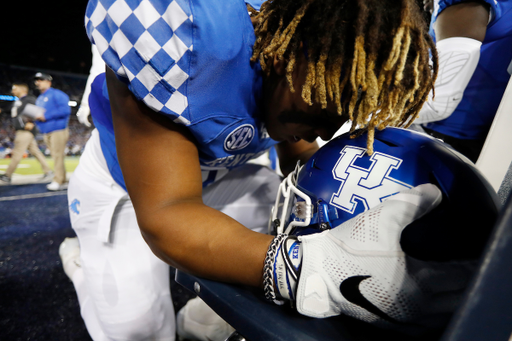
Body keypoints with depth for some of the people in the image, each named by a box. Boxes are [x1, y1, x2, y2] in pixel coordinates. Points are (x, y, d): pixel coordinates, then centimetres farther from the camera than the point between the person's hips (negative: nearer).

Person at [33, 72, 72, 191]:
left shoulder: (56, 94, -5)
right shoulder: (39, 99, 21)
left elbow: (65, 110, -17)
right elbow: (38, 113, 26)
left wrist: (46, 116, -17)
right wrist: (36, 116, 1)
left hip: (58, 130, -8)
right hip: (47, 132, 8)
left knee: (58, 155, -9)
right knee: (55, 156, 7)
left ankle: (58, 181, -6)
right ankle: (63, 181, 11)